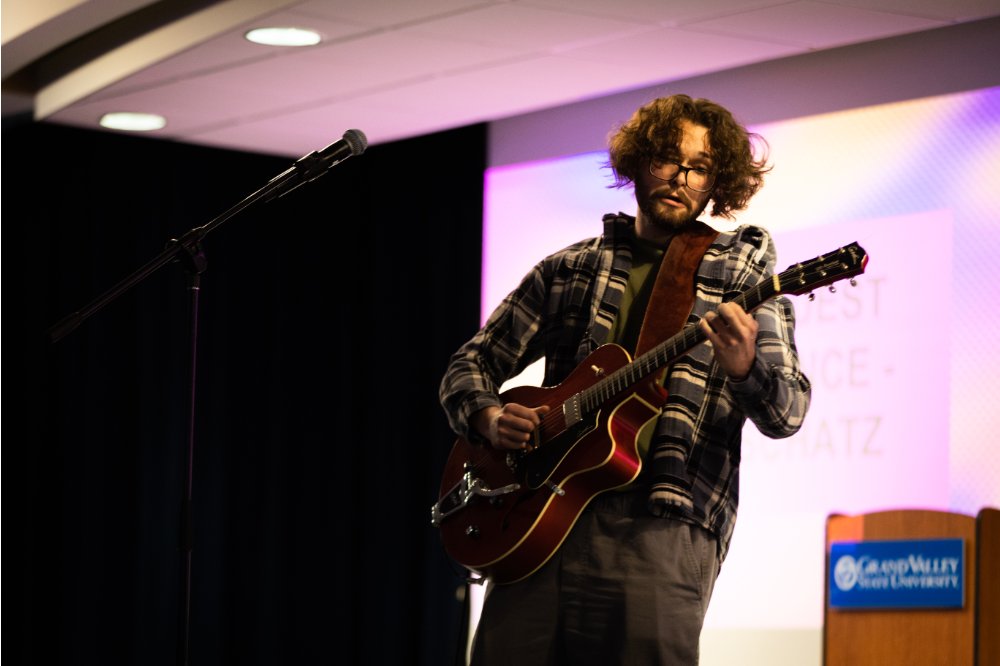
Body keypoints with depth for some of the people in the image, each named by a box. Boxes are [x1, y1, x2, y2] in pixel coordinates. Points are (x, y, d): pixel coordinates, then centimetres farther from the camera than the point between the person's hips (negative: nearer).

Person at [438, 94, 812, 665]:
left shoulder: (743, 277, 9)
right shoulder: (568, 270, 17)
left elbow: (786, 413, -1)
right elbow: (471, 364, 22)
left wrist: (744, 368, -23)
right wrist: (489, 418, 0)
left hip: (662, 523, -3)